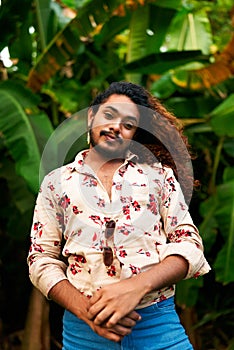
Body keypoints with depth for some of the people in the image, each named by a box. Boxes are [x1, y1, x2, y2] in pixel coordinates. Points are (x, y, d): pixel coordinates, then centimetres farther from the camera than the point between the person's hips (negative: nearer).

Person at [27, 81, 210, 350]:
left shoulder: (158, 174, 9)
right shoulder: (56, 182, 11)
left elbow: (189, 245, 2)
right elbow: (42, 259, 6)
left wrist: (136, 286, -16)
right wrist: (84, 308, -11)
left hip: (158, 326, 0)